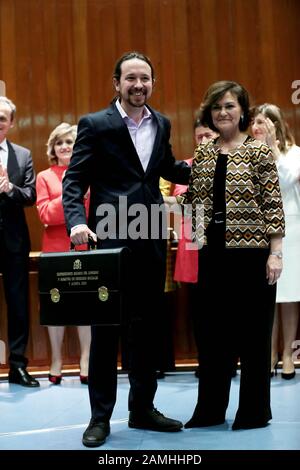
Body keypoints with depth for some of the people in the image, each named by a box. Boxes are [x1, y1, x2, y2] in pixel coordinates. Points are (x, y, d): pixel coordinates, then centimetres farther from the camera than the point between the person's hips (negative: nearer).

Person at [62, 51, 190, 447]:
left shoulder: (161, 124, 12)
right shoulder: (95, 125, -4)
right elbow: (75, 179, -7)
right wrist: (77, 221, -23)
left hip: (152, 240, 5)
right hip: (110, 239, -5)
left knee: (147, 326, 11)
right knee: (105, 328, 2)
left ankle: (142, 409, 24)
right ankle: (100, 416, 12)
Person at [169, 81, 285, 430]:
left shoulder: (258, 151, -4)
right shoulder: (202, 155, 11)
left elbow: (273, 205, -7)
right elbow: (193, 200, 15)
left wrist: (275, 253, -12)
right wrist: (173, 199, -4)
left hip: (251, 252, -5)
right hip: (212, 253, 5)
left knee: (252, 330, 3)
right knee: (211, 329, 9)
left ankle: (254, 411, 16)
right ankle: (210, 408, 21)